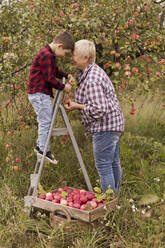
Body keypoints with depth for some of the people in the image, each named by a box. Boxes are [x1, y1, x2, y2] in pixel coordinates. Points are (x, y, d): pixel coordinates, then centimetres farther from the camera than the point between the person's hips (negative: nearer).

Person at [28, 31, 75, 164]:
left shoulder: (51, 55, 14)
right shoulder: (46, 55, -20)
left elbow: (55, 70, 25)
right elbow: (49, 78, -21)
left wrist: (67, 75, 8)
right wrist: (63, 87, -11)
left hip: (43, 93, 11)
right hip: (39, 93, -10)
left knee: (46, 121, 15)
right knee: (46, 121, -6)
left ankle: (40, 146, 25)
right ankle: (44, 150, 2)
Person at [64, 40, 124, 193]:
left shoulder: (92, 80, -22)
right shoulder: (93, 71, 12)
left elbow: (99, 109, -27)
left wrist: (77, 106, -14)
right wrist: (75, 101, 8)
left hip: (104, 126, -11)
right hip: (113, 124, 11)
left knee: (103, 166, -3)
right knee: (113, 163, 19)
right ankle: (115, 195, 34)